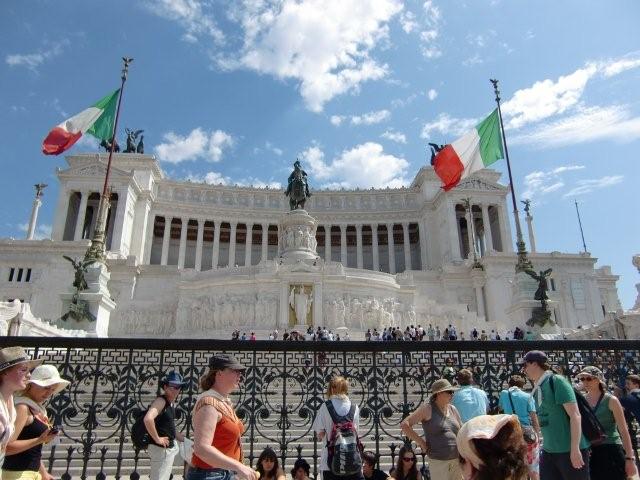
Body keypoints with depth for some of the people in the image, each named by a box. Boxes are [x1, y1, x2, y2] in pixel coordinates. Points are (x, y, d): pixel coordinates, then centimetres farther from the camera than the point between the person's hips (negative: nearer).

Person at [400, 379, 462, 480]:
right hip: (438, 461, -5)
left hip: (457, 460, 5)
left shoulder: (452, 409, 10)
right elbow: (404, 425, -9)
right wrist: (421, 443, -8)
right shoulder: (427, 409, -6)